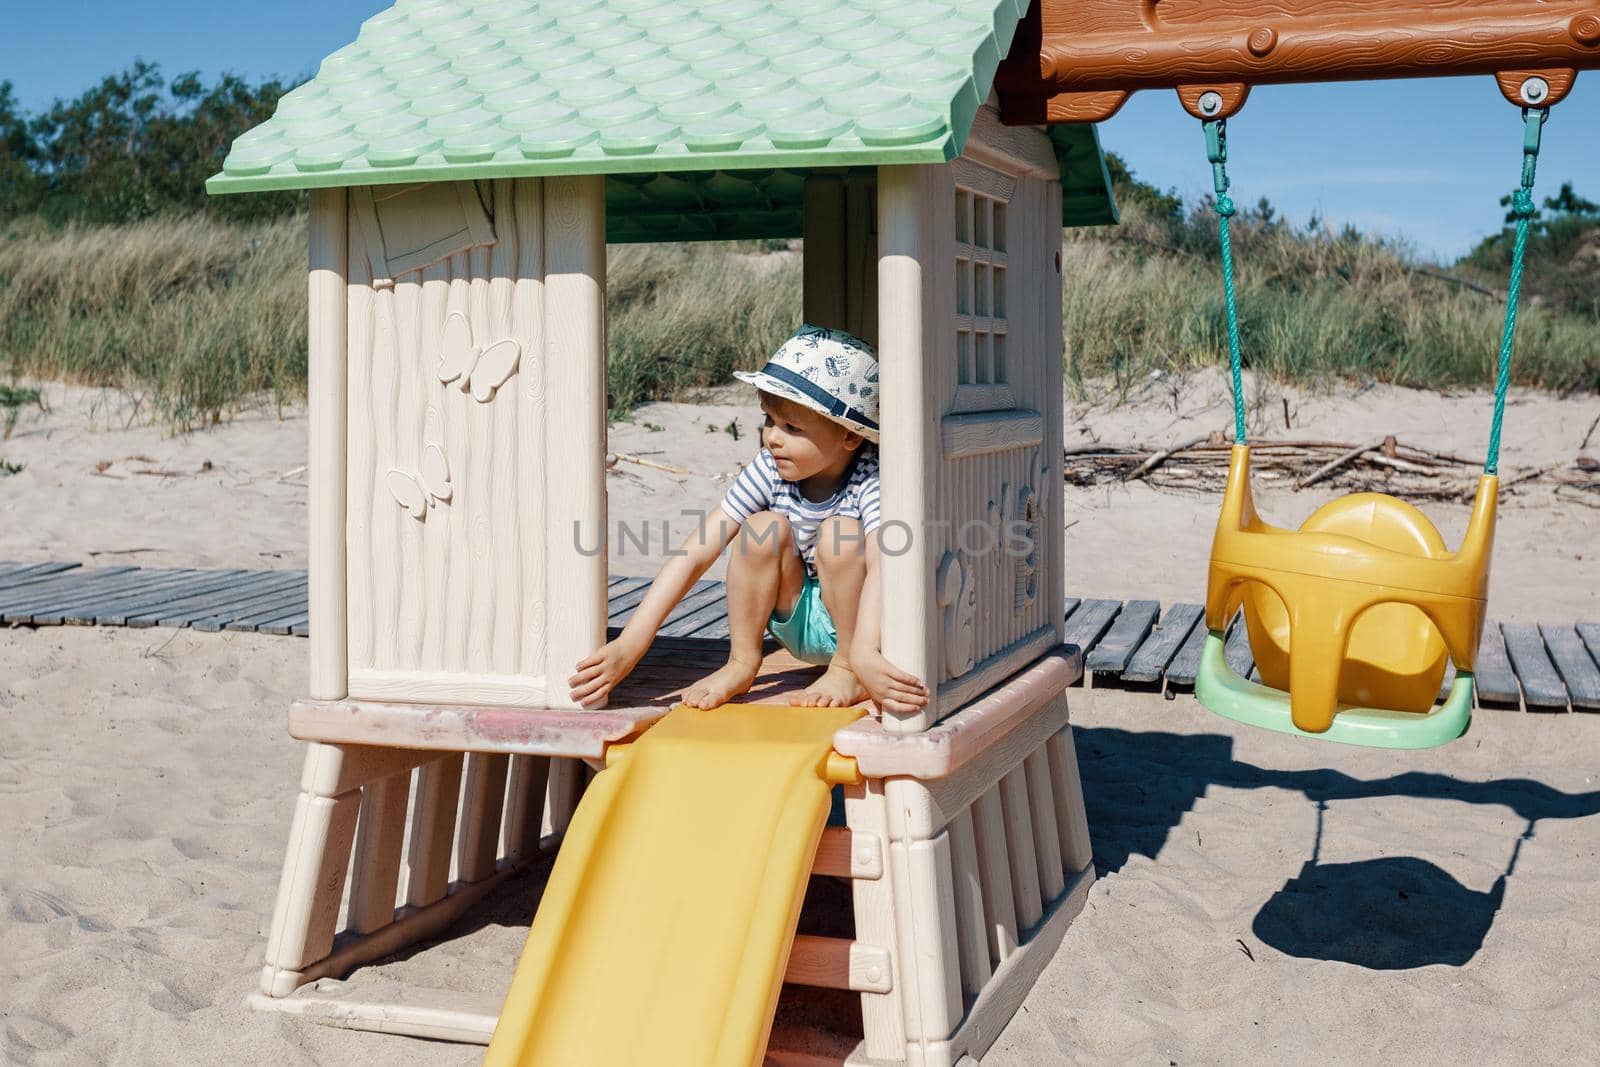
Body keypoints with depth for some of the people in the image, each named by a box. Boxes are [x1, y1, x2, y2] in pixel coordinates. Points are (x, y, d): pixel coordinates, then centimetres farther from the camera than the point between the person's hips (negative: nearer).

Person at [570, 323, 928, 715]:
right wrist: (629, 645, -24)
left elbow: (882, 566, -43)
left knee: (842, 535, -30)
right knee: (765, 529, -23)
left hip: (854, 618, -4)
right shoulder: (769, 471, -14)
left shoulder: (870, 481, -25)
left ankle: (847, 670, -13)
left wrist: (864, 653, -62)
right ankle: (741, 663, -8)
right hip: (796, 624, 4)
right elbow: (694, 554, -17)